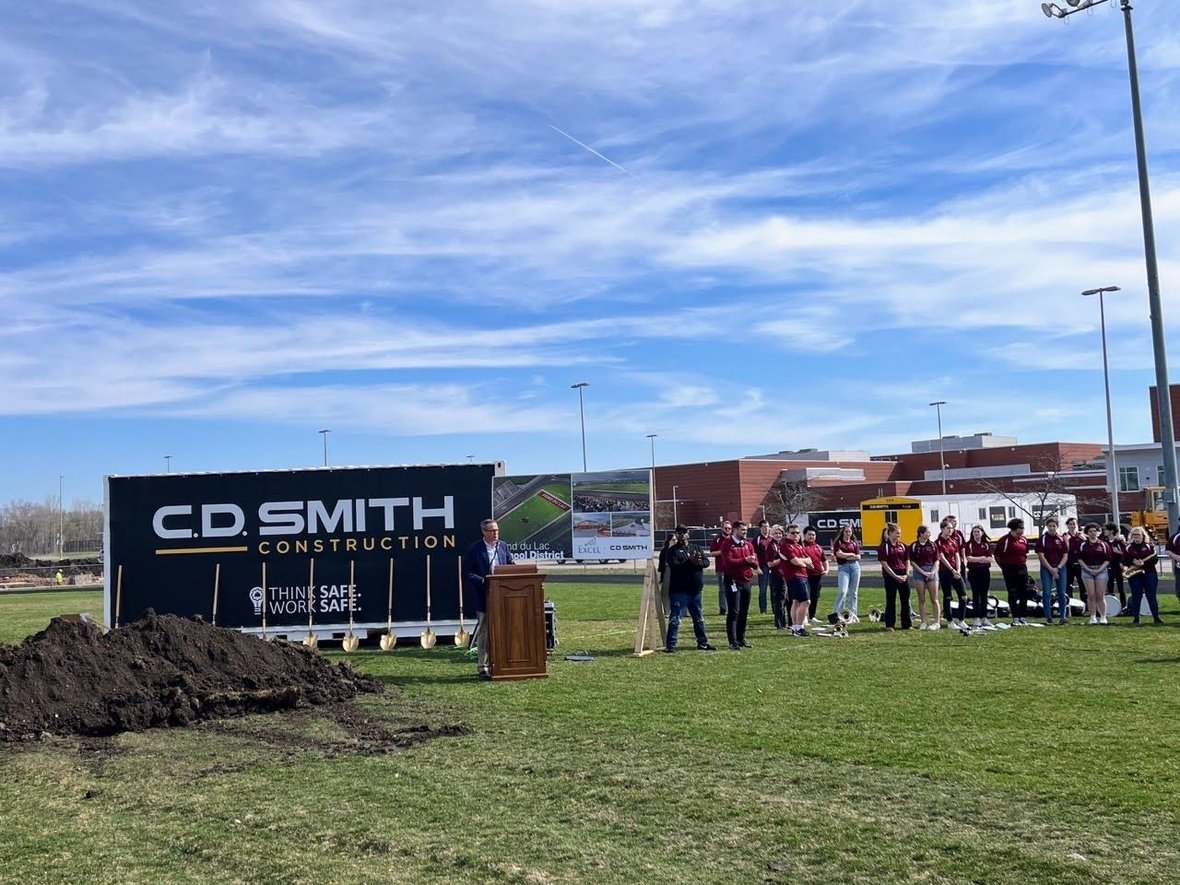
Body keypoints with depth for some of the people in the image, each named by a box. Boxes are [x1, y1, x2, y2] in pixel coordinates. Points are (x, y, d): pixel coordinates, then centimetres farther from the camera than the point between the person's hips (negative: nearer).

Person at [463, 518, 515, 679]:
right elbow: (467, 574, -9)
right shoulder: (474, 549, -7)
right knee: (484, 632, 0)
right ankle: (483, 667, 6)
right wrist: (484, 581, -21)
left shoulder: (503, 546, 8)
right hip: (483, 596, -5)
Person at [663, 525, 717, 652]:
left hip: (696, 590, 6)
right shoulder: (672, 550, -3)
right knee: (675, 619, -7)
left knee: (699, 618, 16)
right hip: (679, 590, -6)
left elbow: (706, 562, 0)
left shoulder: (696, 548, 12)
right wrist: (690, 562, -25)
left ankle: (702, 642, 28)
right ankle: (670, 645, -5)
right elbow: (674, 566, -19)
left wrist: (697, 562, -20)